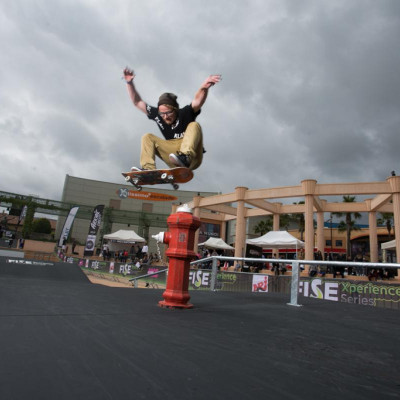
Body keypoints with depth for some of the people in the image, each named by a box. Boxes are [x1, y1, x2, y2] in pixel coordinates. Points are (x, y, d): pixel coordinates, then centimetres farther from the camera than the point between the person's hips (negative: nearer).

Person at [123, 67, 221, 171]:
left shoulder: (185, 113, -8)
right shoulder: (157, 115, 4)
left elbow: (197, 102, -28)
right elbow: (137, 103, 7)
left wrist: (204, 88, -47)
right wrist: (130, 83, -1)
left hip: (192, 160, -4)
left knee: (194, 126, -25)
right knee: (148, 137, -3)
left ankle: (185, 157, -45)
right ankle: (148, 168, -24)